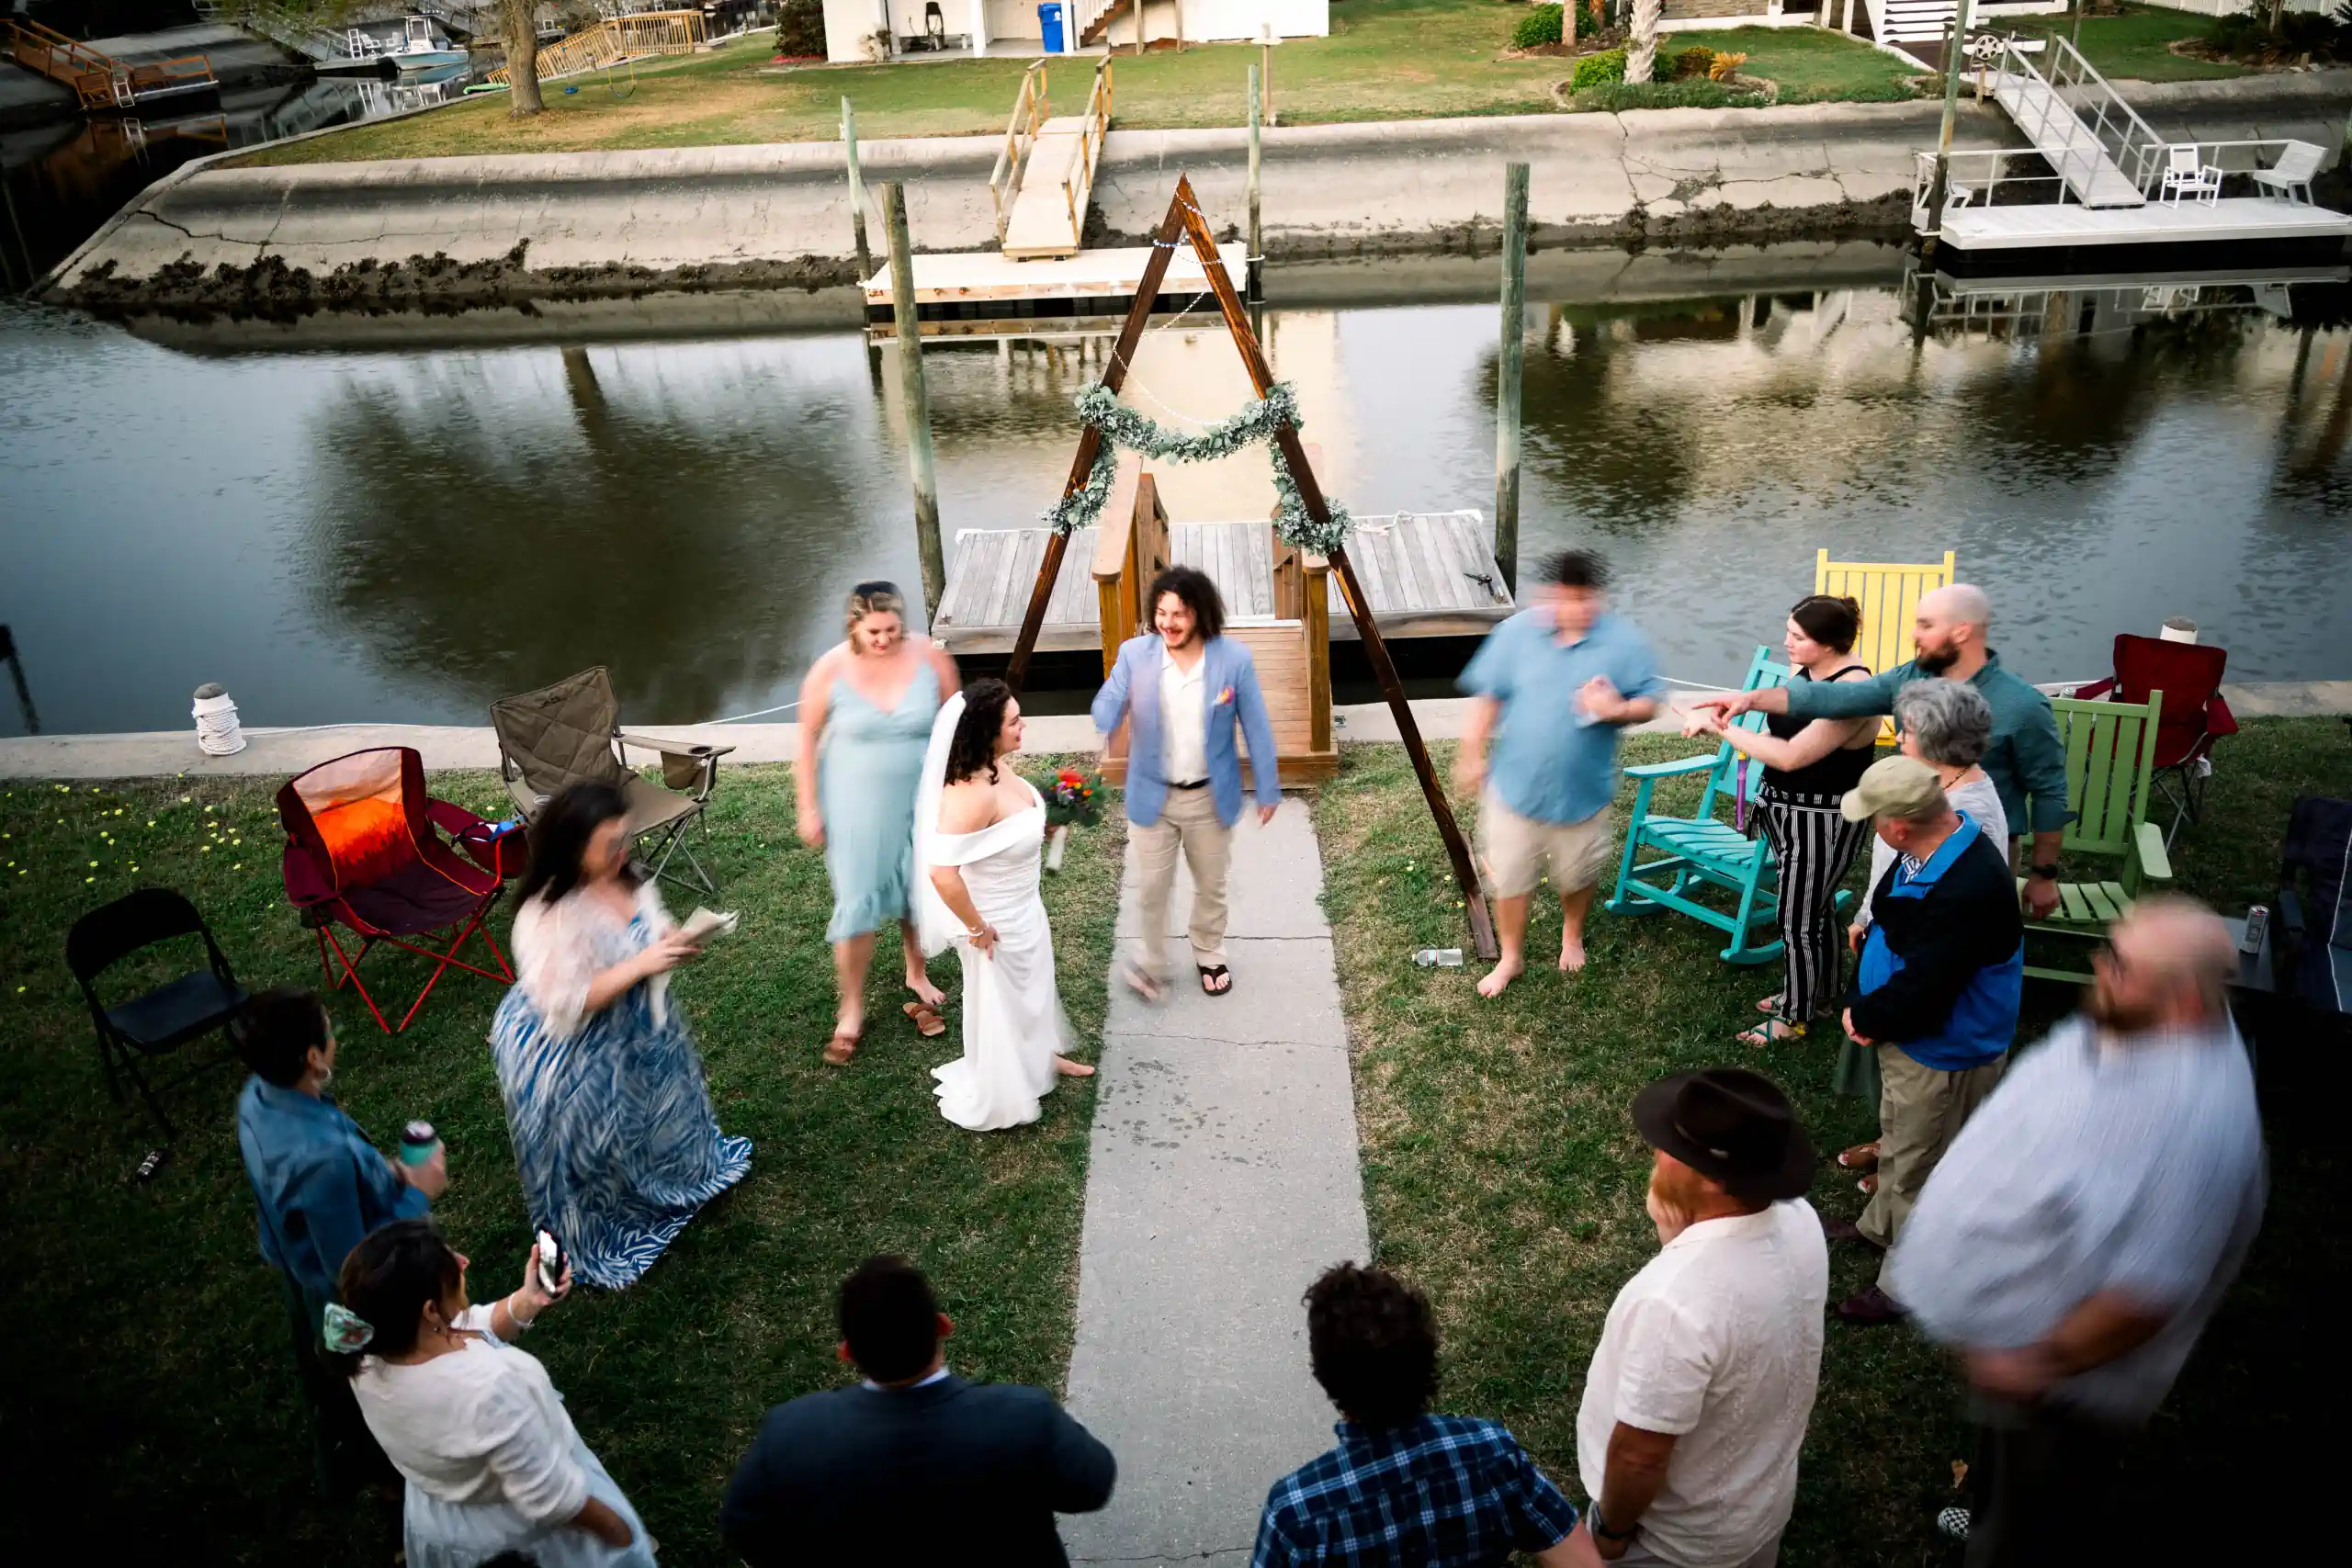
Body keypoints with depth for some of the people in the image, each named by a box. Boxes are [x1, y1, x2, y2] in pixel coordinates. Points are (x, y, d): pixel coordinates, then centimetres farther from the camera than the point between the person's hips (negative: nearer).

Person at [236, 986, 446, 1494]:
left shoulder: (257, 1095, -19)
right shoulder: (323, 1159, -45)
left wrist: (379, 1173, -5)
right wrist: (416, 1196, -23)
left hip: (300, 1274, 8)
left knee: (324, 1374, 34)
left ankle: (338, 1460, 62)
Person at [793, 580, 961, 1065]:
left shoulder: (931, 658, -14)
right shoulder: (830, 670, -16)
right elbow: (807, 740, -5)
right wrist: (808, 808, -4)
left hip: (921, 799, 2)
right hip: (857, 806, -2)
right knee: (857, 902, 1)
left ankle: (917, 977, 44)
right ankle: (851, 1010, 19)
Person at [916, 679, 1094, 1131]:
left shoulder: (998, 766, -9)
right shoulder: (971, 792, -37)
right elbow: (942, 873, -37)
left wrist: (1043, 826, -1)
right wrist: (976, 928, -24)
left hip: (1024, 906, 8)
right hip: (998, 921, -8)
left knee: (1032, 985, 30)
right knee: (999, 1002, 15)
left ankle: (1041, 1056, 57)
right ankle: (995, 1100, 40)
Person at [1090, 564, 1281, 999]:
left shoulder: (1234, 658, -15)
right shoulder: (1134, 654, -13)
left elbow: (1256, 727, -8)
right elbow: (1108, 704, -16)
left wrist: (1268, 789, -3)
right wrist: (1092, 736, -41)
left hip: (1211, 797, 0)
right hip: (1152, 795, 0)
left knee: (1211, 885, 19)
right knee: (1153, 887, 11)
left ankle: (1210, 956, 43)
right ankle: (1150, 962, 34)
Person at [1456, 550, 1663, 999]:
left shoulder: (1625, 641, -11)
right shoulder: (1516, 632, -9)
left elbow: (1649, 703, -5)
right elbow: (1489, 697, -1)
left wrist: (1618, 709, -27)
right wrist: (1471, 755, 1)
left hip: (1583, 790, 0)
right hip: (1516, 785, 0)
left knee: (1578, 875, 21)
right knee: (1509, 877, 10)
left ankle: (1572, 935, 52)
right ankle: (1511, 958, 32)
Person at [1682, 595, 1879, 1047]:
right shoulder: (1801, 669, -1)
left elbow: (1791, 755, -30)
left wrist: (1722, 728, -26)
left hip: (1824, 821, -9)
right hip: (1788, 810, 9)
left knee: (1797, 921, 3)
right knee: (1815, 907, 24)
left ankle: (1795, 1018, 20)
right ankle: (1819, 995, 41)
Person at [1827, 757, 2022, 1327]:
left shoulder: (1970, 889, -37)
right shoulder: (1926, 849, -7)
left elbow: (1920, 988, -32)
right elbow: (1884, 924, 3)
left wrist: (1864, 1017, -14)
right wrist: (1861, 1002, -8)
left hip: (1943, 1055, -9)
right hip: (1906, 1035, 9)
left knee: (1918, 1170, 11)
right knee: (1898, 1140, 31)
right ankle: (1882, 1223, 56)